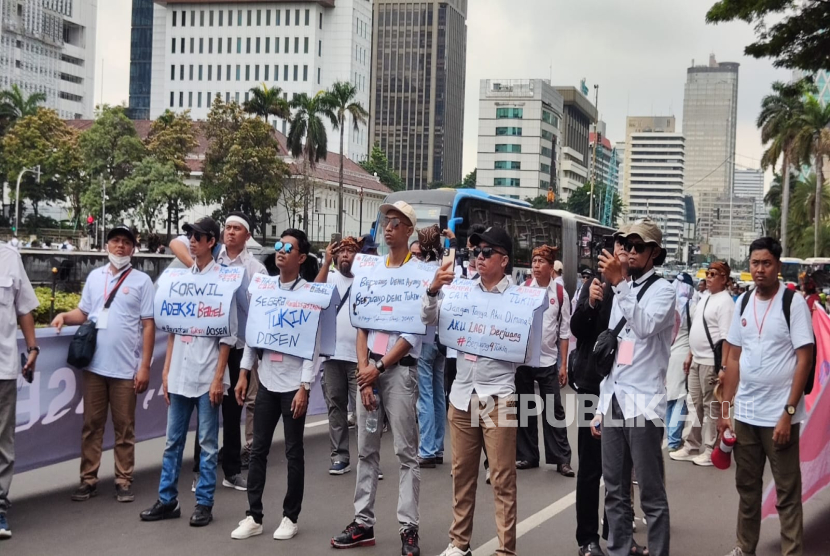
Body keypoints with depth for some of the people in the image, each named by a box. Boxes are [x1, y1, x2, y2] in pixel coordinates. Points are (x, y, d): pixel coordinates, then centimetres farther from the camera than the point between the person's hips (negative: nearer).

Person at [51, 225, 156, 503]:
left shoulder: (141, 281, -1)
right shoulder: (94, 276, 10)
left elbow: (148, 326, -3)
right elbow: (84, 312, 15)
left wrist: (145, 366, -7)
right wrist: (65, 316, -8)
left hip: (125, 368, -3)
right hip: (94, 365, 3)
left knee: (124, 427, 4)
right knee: (92, 424, 7)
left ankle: (124, 481, 12)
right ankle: (88, 480, 15)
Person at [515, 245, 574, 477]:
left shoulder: (560, 294, 0)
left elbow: (564, 332, 3)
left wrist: (564, 365, 1)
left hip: (548, 360, -1)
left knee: (554, 409, 2)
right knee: (525, 408, 9)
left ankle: (561, 458, 8)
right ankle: (526, 455, 19)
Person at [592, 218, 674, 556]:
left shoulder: (663, 290, -3)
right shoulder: (622, 292, 18)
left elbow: (646, 326, -25)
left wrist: (619, 283, -27)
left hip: (643, 403, -7)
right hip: (613, 400, 7)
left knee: (651, 493, -2)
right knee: (615, 490, 12)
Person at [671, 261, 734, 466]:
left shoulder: (725, 302, -12)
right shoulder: (705, 298, 15)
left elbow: (726, 337, -18)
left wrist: (724, 366, -23)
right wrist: (690, 355, 20)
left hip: (711, 363, -9)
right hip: (697, 361, 9)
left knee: (712, 408, -1)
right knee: (698, 406, 15)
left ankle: (710, 451, 7)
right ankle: (692, 447, 23)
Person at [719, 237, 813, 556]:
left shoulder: (794, 303, -7)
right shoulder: (743, 303, 8)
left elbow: (805, 361, -10)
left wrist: (788, 412, -15)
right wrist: (724, 409, 7)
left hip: (779, 415, -5)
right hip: (744, 413, 5)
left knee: (787, 493, 3)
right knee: (746, 487, 15)